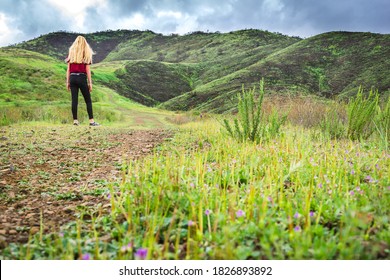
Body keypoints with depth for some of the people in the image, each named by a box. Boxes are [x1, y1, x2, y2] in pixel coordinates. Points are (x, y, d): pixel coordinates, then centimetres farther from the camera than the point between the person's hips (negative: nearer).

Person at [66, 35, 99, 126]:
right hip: (82, 78, -3)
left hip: (72, 78, 3)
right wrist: (90, 83, -1)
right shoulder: (86, 54, 1)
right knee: (88, 100, 3)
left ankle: (75, 120, 5)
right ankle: (91, 121, -1)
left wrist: (67, 82, 10)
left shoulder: (71, 53, 10)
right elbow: (88, 70, -3)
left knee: (74, 100, 5)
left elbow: (68, 69, 7)